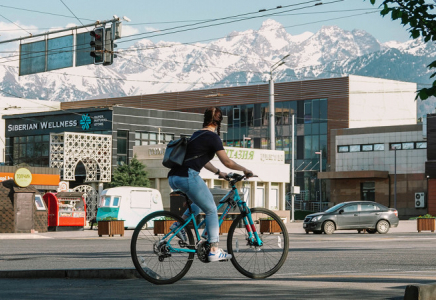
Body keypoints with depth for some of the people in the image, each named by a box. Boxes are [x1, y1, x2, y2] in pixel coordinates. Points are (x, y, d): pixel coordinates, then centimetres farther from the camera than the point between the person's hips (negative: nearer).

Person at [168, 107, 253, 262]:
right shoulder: (212, 137, -3)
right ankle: (214, 250, 0)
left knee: (200, 202, 30)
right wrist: (245, 170, 9)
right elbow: (227, 162, -5)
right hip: (188, 176, -8)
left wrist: (218, 172, 38)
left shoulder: (197, 134, 23)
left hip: (173, 178, 8)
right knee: (211, 210, 3)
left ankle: (179, 223, 14)